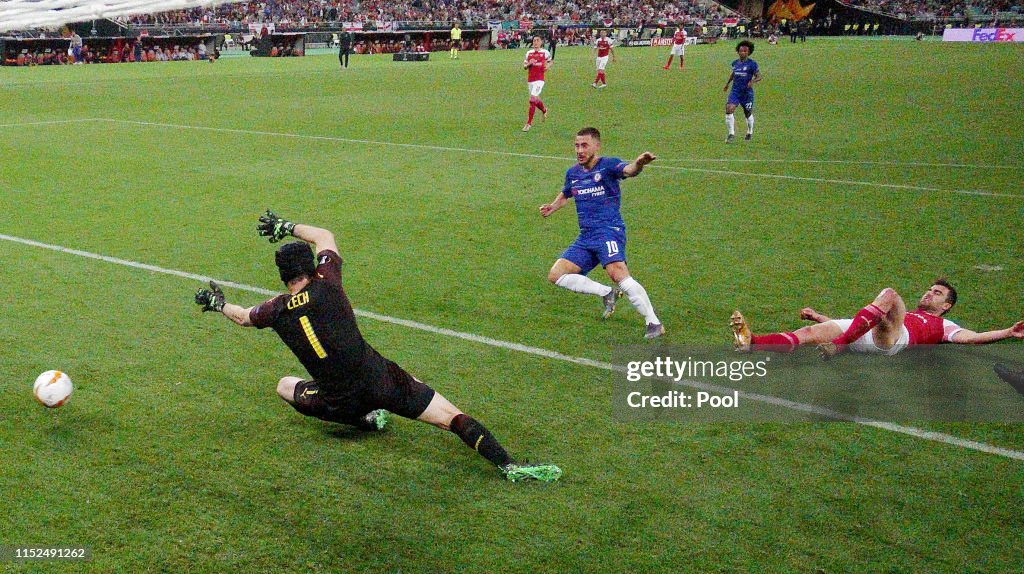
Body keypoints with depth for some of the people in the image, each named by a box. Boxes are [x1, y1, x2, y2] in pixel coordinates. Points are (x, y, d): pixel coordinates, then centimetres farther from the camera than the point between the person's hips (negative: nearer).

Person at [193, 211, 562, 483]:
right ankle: (508, 466, -21)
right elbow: (325, 236, 19)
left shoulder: (276, 311, 1)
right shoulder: (326, 283, -3)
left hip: (338, 402, 1)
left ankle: (364, 419, 17)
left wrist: (218, 304, 46)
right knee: (454, 418, -1)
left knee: (284, 385, 30)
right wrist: (288, 227, 29)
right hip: (380, 379, -1)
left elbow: (243, 317, 27)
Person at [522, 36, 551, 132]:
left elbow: (550, 62, 16)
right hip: (530, 80, 5)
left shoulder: (545, 52, 0)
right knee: (535, 100, 16)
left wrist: (548, 66, -6)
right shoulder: (529, 53, 9)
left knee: (532, 99, -17)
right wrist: (529, 64, -8)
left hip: (539, 80, -5)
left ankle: (529, 123, -12)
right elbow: (524, 67, 13)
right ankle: (544, 110, 49)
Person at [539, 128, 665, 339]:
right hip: (585, 237, 8)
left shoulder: (608, 165, -6)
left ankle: (654, 323, -23)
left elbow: (628, 170, -28)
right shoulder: (572, 173, 15)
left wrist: (639, 164, -52)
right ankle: (607, 293, 9)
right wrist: (552, 207, 15)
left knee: (617, 273, -30)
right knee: (556, 275, 0)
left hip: (609, 230, -8)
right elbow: (565, 194, 36)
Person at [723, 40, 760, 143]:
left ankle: (750, 132, 38)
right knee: (729, 109, -19)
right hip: (735, 91, 3)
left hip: (747, 92, -3)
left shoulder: (752, 64, -8)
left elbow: (759, 76, -8)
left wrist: (753, 81, -28)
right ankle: (731, 134, -13)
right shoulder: (735, 63, 7)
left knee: (748, 114, 10)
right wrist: (727, 83, 28)